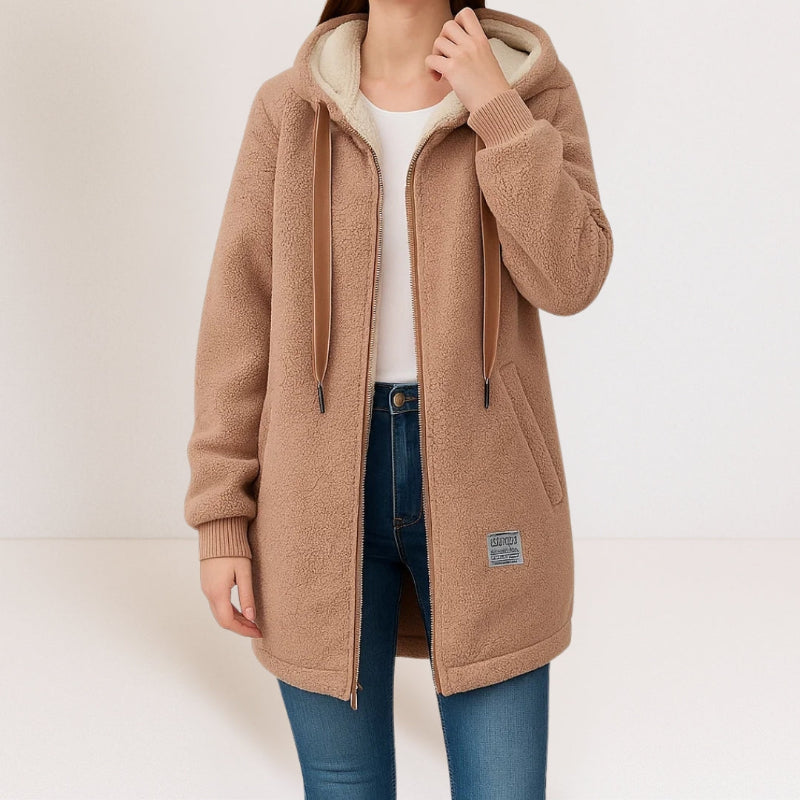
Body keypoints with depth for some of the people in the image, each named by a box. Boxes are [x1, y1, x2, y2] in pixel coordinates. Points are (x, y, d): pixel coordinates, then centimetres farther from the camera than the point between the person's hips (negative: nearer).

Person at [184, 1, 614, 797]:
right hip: (323, 486, 1)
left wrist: (497, 110, -16)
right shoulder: (287, 109, 2)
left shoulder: (534, 89, 2)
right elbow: (240, 313, 1)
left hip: (481, 480, 0)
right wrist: (221, 518, -1)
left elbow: (569, 278, -10)